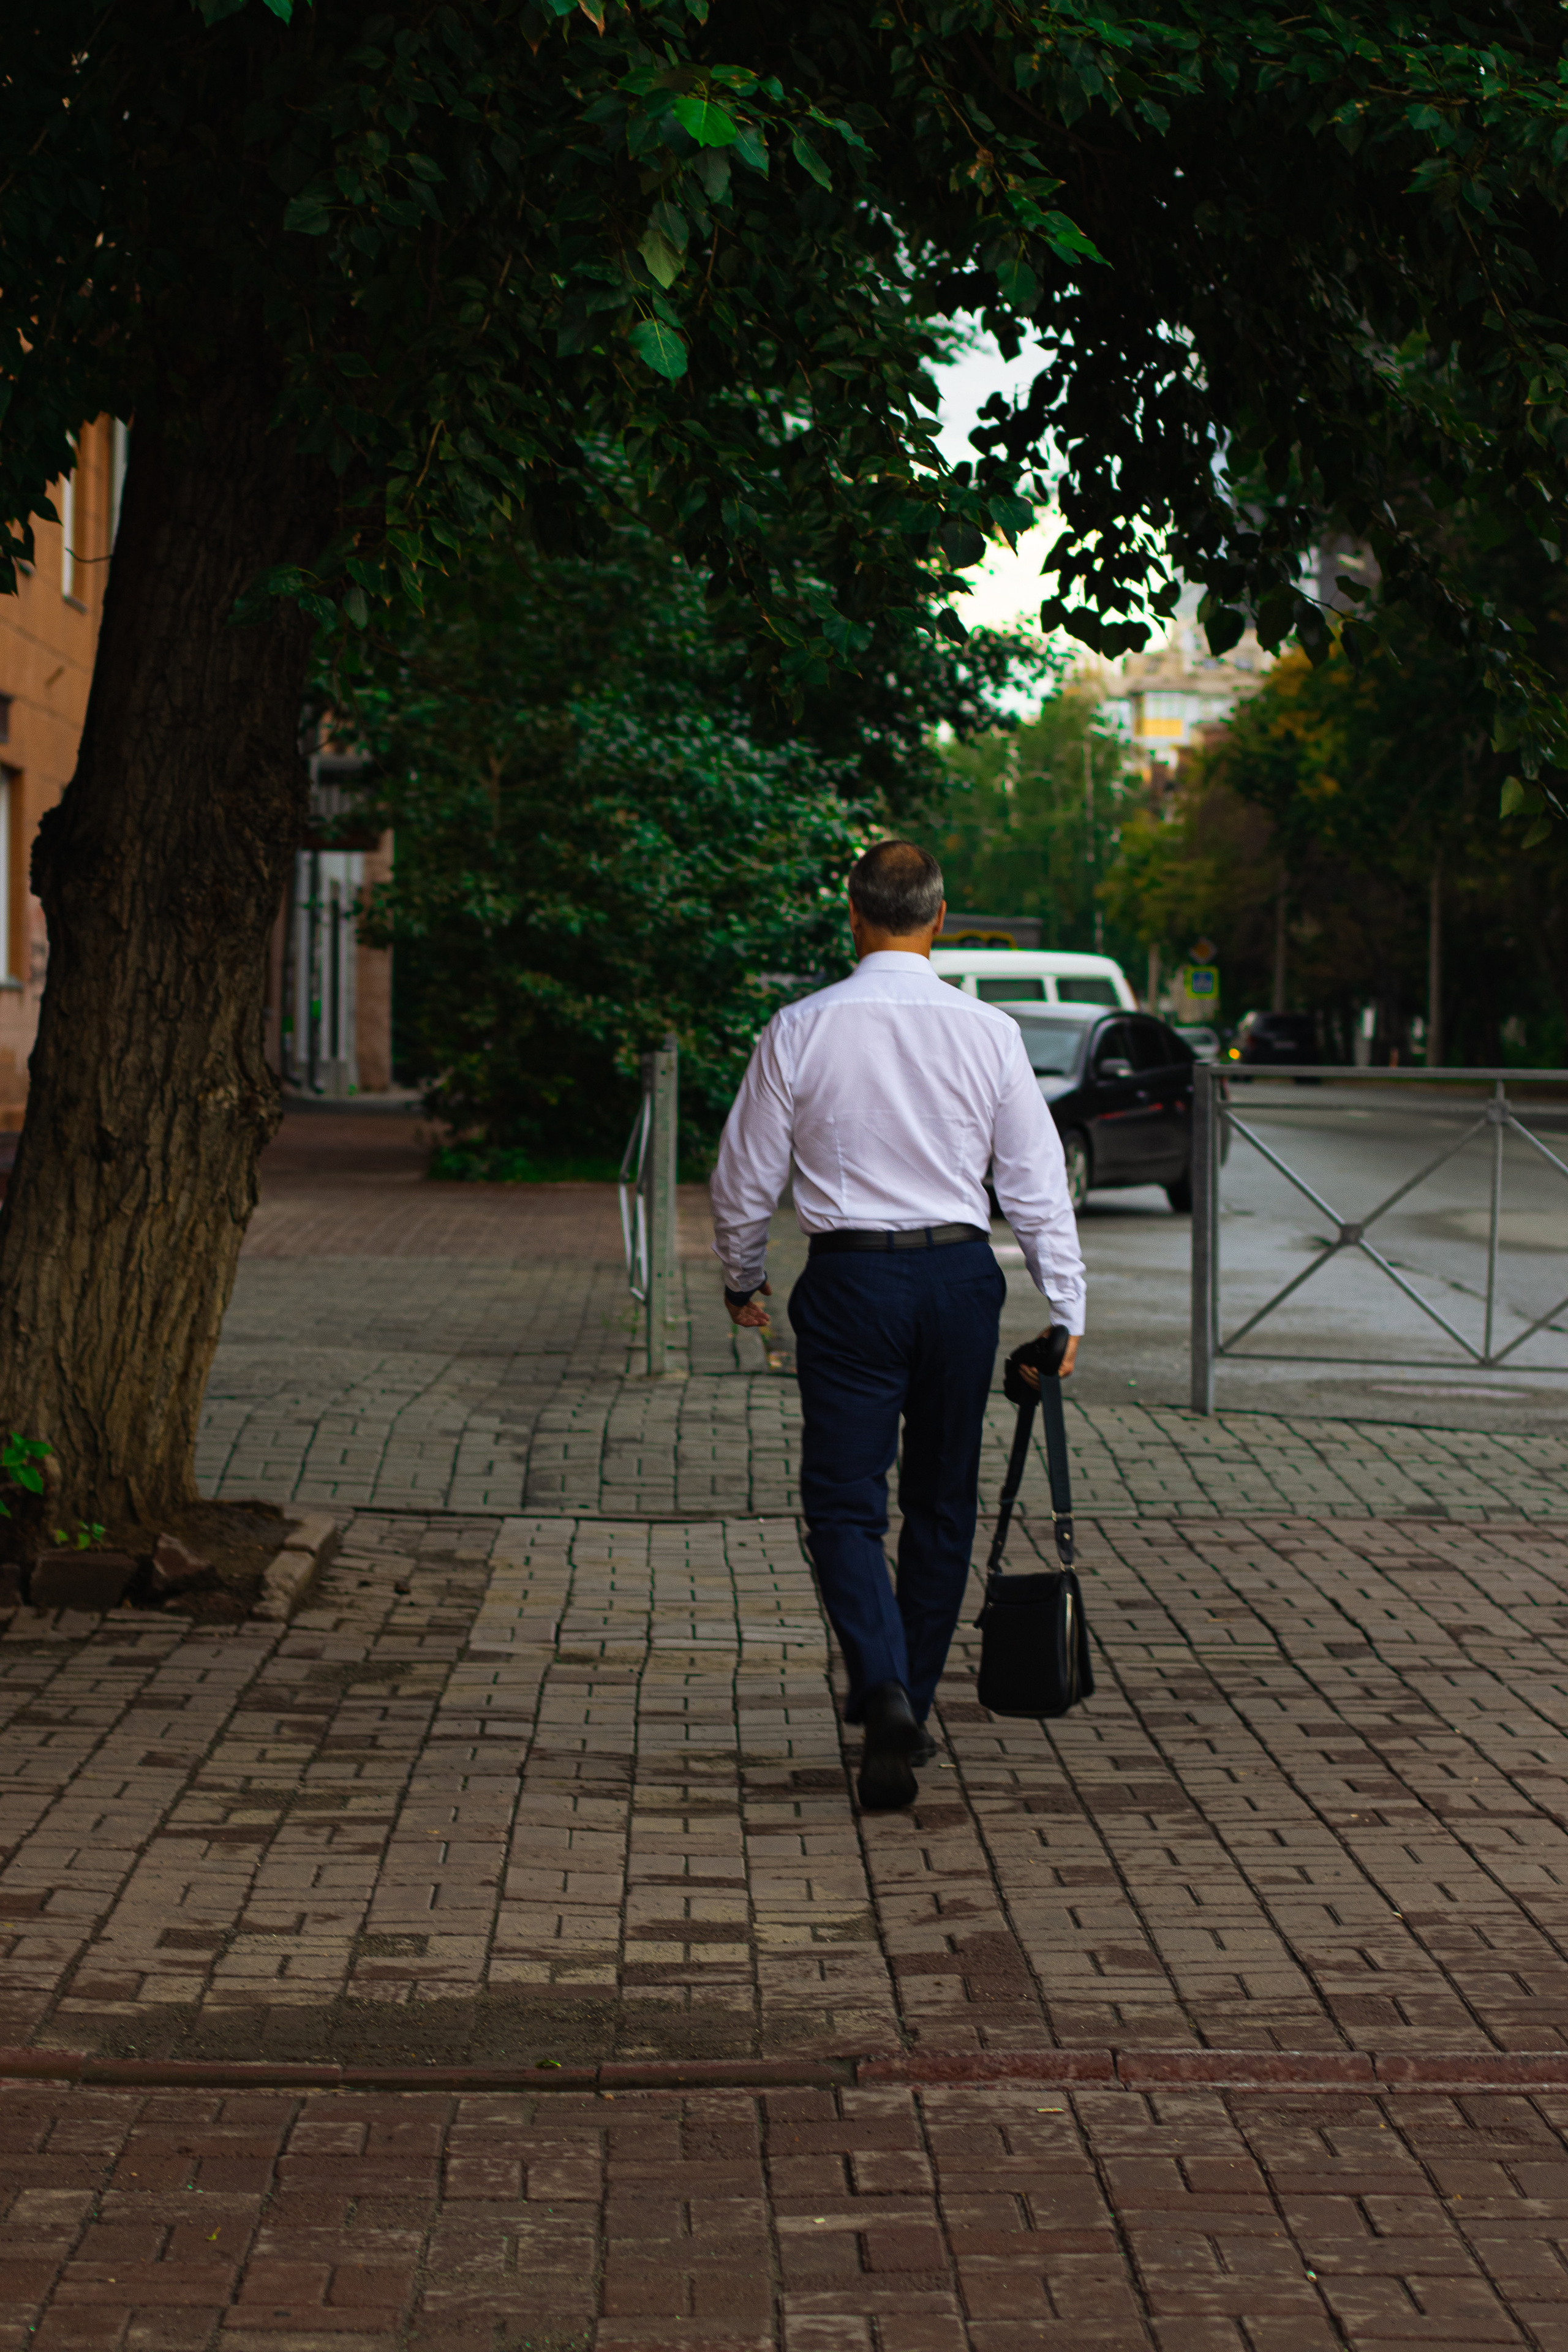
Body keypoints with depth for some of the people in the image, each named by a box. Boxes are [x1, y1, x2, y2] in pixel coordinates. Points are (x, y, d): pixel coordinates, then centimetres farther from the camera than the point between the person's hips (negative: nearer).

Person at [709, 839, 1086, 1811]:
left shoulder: (802, 1030, -5)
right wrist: (1066, 1307, 8)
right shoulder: (990, 1031, -3)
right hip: (961, 1272, 2)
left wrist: (745, 1281, 19)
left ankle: (885, 1691, -21)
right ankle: (910, 1713, 23)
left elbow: (747, 1177, 2)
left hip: (851, 1277, -2)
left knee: (846, 1501, 1)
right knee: (943, 1503, 14)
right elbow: (1038, 1182, 0)